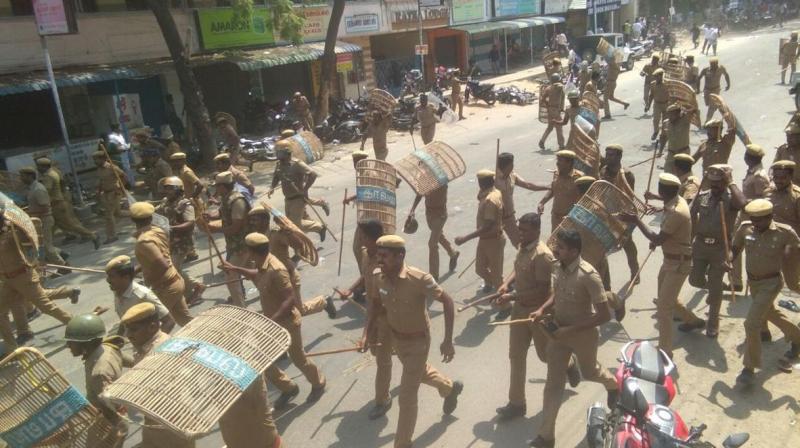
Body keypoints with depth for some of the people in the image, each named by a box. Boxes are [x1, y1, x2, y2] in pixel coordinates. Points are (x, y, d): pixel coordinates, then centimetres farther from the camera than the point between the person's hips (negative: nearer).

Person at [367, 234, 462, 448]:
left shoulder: (420, 279, -33)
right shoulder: (378, 277, -17)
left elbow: (447, 302, -22)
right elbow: (377, 304, 3)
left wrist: (448, 341, -23)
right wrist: (368, 333, -8)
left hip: (417, 341, -6)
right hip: (395, 337, 6)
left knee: (406, 397, 1)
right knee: (420, 371, 32)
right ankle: (451, 388, 63)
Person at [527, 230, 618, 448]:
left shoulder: (588, 275, -30)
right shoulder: (557, 266, -10)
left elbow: (605, 315, -26)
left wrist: (571, 330, -27)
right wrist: (542, 309, -8)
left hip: (583, 334, -5)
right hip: (559, 330, 5)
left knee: (589, 372, 25)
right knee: (553, 383, 7)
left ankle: (612, 384, 62)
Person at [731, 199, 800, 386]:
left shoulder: (784, 232, -19)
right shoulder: (745, 228, -9)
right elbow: (735, 248, 3)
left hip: (771, 283, -6)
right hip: (752, 282, 6)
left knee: (752, 323, -12)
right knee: (771, 314, 28)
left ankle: (749, 368, 2)